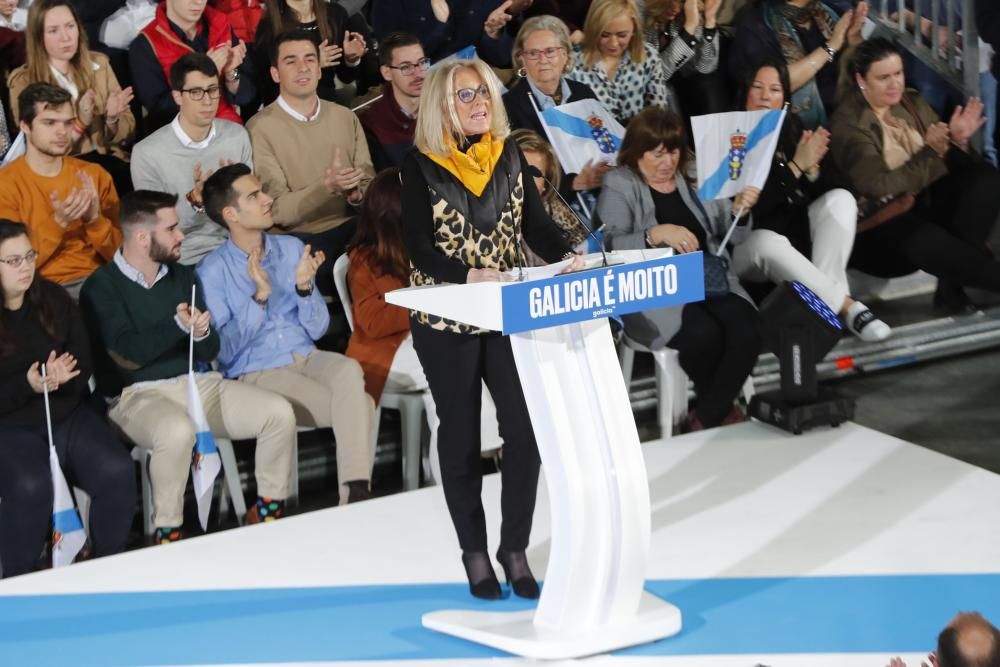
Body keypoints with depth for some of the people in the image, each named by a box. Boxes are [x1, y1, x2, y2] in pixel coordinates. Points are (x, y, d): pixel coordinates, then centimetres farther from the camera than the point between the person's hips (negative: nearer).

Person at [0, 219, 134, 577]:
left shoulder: (54, 299, 7)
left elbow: (84, 364, 6)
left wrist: (61, 377, -17)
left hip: (67, 415, 4)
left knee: (117, 472, -21)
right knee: (30, 486, -33)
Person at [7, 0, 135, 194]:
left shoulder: (98, 63, 9)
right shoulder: (23, 81, -1)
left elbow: (126, 135, 12)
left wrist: (112, 118, -11)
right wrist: (79, 123, -19)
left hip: (109, 160, 4)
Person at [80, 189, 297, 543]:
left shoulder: (182, 276, 15)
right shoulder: (102, 287, -4)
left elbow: (210, 350, 13)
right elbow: (129, 354, -16)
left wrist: (201, 333, -10)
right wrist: (179, 326, -24)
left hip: (198, 382, 6)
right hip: (137, 394, -6)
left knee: (280, 413, -13)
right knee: (178, 431, -40)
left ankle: (268, 513, 1)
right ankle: (167, 535, -24)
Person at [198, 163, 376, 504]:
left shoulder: (291, 248, 11)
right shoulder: (212, 272, -2)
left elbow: (317, 330, 11)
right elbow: (221, 351, -10)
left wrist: (305, 287, -9)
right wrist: (260, 296, -18)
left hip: (307, 357, 4)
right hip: (256, 373, -4)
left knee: (349, 370, -33)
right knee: (362, 405, -27)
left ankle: (357, 492, -38)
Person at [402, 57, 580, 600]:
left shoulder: (509, 156, 6)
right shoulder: (421, 165, -7)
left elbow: (535, 224, 1)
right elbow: (419, 246, -14)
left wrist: (565, 258, -19)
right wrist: (469, 276, -31)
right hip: (446, 316, -3)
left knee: (525, 426, -4)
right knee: (461, 432, 7)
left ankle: (515, 548, 10)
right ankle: (474, 552, 20)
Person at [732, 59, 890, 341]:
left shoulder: (791, 127, 5)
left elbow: (813, 197, 5)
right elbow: (752, 207, -21)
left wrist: (811, 167, -16)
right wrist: (795, 166, -24)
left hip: (797, 234, 6)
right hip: (748, 243, -6)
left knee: (841, 199, -17)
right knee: (769, 242, -38)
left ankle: (823, 300, -28)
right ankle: (846, 306, -29)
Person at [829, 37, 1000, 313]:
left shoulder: (912, 102, 8)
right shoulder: (847, 124, -12)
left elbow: (950, 162, 10)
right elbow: (879, 185, -24)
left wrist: (956, 140, -13)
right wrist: (930, 151, -28)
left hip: (927, 199, 7)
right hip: (883, 221, -7)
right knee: (934, 244, -39)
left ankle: (952, 283, -23)